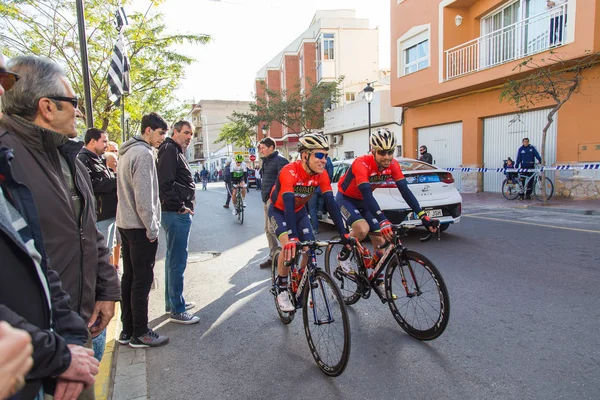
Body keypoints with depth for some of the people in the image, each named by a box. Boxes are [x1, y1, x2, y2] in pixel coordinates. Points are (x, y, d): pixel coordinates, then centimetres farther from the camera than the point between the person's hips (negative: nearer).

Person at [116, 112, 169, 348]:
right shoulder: (143, 154, -15)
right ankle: (139, 334, 9)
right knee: (142, 279, -1)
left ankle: (127, 329, 24)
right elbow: (144, 197, -21)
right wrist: (152, 228, -15)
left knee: (129, 276, 14)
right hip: (140, 226, -10)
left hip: (125, 223, 10)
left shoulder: (127, 152, 15)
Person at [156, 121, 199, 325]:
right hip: (177, 214, -11)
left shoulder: (176, 151, 21)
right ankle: (177, 310, 4)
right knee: (177, 261, -5)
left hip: (178, 213, 11)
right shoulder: (170, 150, -11)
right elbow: (165, 183, -22)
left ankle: (172, 302, 30)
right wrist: (180, 207, -18)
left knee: (173, 259, 17)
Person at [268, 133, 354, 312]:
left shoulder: (321, 174, -21)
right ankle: (282, 290, -6)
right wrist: (292, 237, -56)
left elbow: (331, 203, -25)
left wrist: (344, 233, -31)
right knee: (289, 245, -26)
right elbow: (288, 204, -46)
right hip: (279, 211, -5)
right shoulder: (290, 171, -36)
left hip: (299, 211, 5)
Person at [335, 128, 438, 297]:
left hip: (364, 201, 6)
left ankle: (378, 282, 17)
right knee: (362, 229, -32)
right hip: (346, 198, -6)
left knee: (381, 241, 0)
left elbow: (405, 191, -20)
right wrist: (383, 222, -54)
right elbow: (367, 195, -44)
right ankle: (343, 257, -3)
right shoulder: (362, 164, -35)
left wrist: (423, 216, -30)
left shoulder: (393, 165, -17)